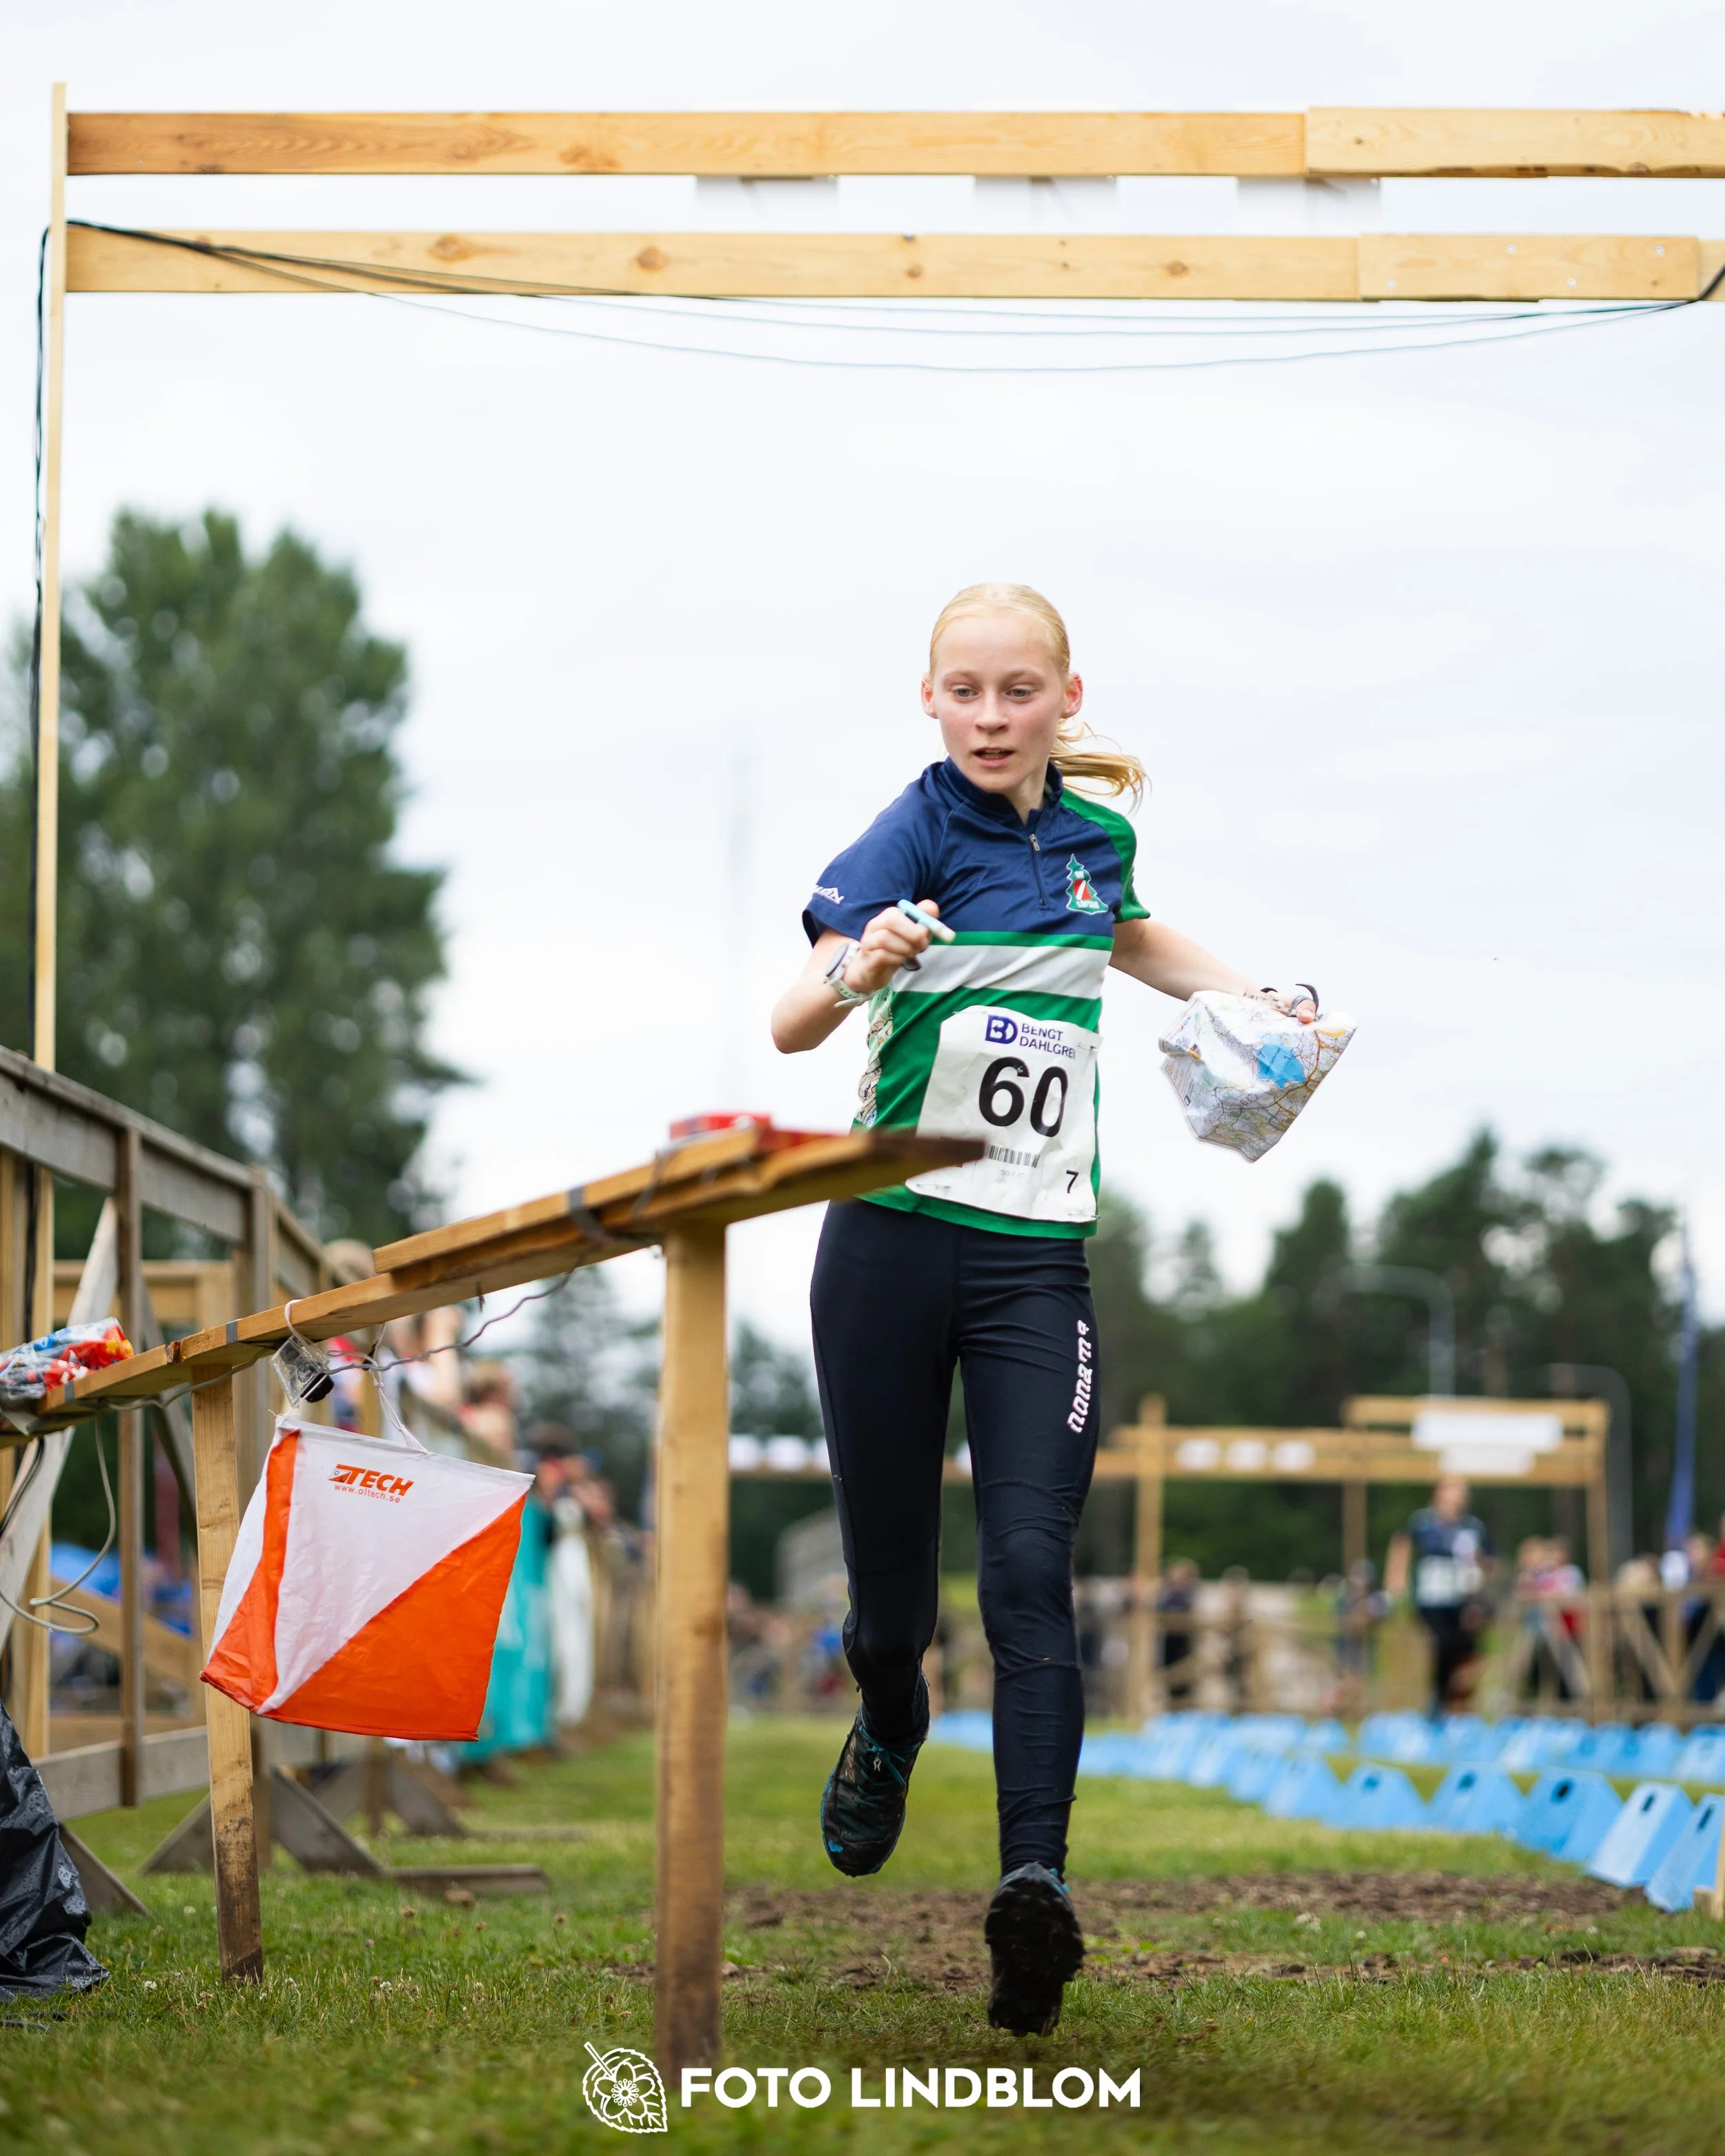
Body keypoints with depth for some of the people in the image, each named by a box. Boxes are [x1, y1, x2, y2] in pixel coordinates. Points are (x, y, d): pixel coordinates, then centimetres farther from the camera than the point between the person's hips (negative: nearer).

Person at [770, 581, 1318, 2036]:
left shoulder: (1096, 834, 9)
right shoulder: (915, 833, -5)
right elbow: (790, 1027, -17)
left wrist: (1244, 995, 22)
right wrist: (859, 973, -37)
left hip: (1039, 1259, 2)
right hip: (894, 1241, -2)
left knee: (1030, 1571, -13)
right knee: (891, 1578, 7)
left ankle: (1037, 1881, -23)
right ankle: (892, 1733, 40)